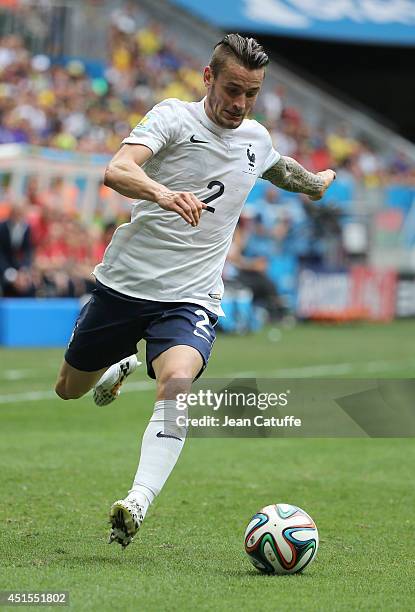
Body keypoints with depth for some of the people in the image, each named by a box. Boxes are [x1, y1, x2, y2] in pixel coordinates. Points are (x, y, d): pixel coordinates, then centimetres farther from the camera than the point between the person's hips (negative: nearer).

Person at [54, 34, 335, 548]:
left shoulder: (256, 139, 8)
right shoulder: (173, 117, -10)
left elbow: (279, 168, 36)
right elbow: (116, 171, -28)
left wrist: (315, 182, 55)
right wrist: (163, 194, -48)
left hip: (191, 299, 1)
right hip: (125, 283, -1)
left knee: (177, 384, -29)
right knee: (70, 389, 17)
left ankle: (137, 505, -37)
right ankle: (123, 366, 52)